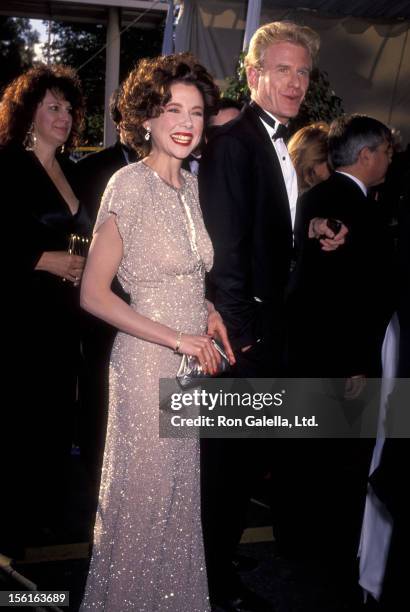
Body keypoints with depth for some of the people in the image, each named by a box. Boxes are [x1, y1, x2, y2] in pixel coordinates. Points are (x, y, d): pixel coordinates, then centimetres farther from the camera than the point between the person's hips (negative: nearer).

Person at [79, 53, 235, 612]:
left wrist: (207, 310, 1)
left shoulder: (190, 184, 7)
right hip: (146, 362, -7)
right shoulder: (129, 184, -14)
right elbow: (94, 295, -16)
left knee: (180, 490, 18)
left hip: (191, 359, 7)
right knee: (142, 493, 7)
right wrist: (179, 339, -17)